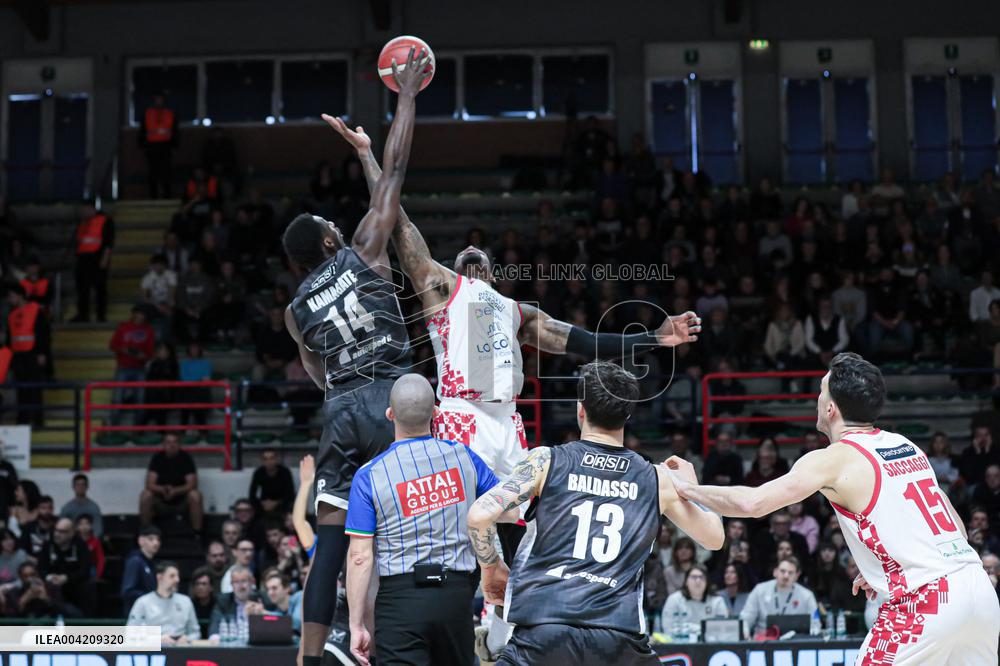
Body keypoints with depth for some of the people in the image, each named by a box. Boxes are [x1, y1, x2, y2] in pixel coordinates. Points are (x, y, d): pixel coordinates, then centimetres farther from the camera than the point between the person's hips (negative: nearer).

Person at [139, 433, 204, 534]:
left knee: (195, 495, -30)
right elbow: (150, 484, -13)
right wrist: (163, 490, -35)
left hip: (182, 500, -1)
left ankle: (197, 533, -21)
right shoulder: (157, 457, -8)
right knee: (145, 495, -27)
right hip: (160, 502, 1)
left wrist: (175, 491, -34)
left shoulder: (186, 457, -10)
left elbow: (192, 484, -16)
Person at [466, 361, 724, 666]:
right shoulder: (657, 479, 12)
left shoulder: (546, 461, 5)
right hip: (618, 636, 2)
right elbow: (715, 538, 24)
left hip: (543, 628, -2)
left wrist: (491, 567, 13)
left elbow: (480, 515, -5)